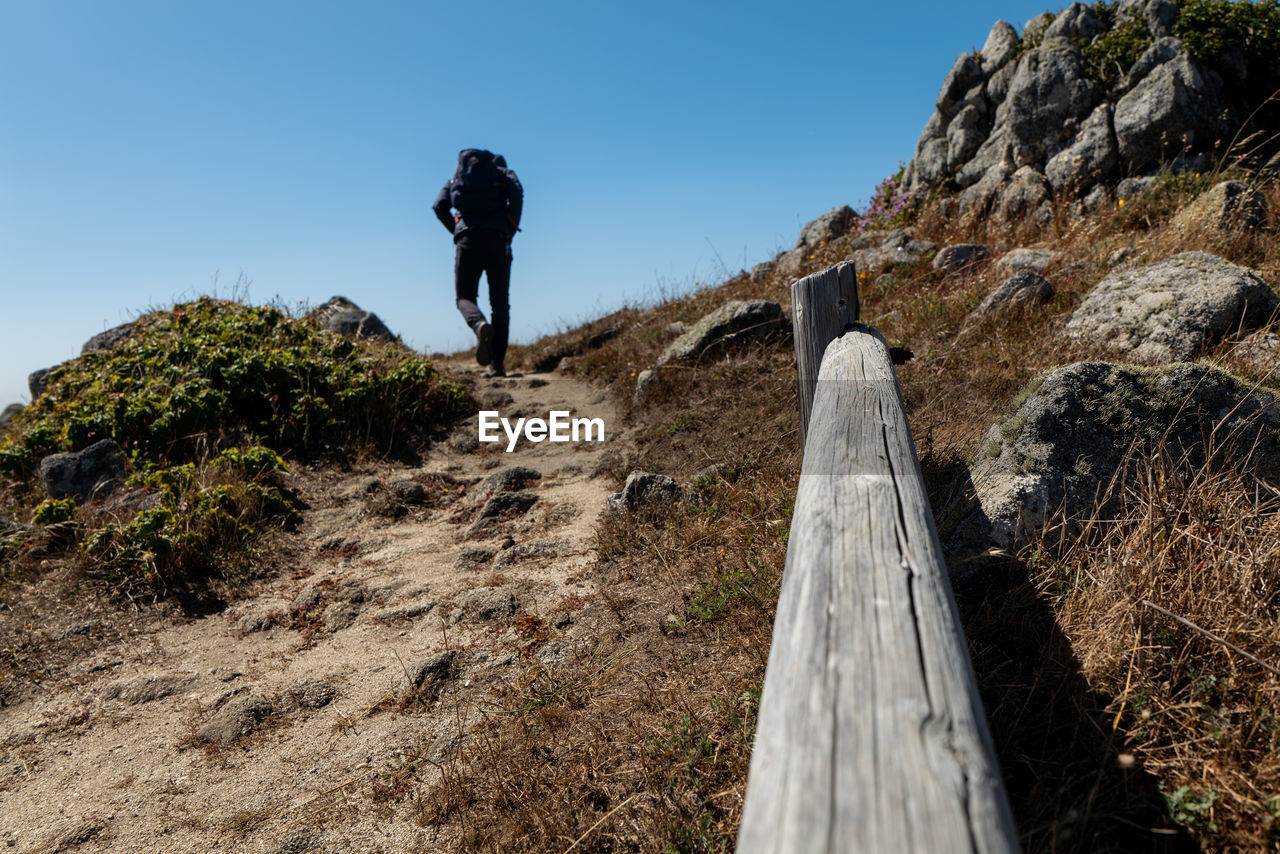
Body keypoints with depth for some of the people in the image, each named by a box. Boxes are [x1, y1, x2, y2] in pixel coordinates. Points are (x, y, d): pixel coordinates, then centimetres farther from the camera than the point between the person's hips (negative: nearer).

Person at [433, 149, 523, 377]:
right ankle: (498, 363, -2)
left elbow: (439, 206, 7)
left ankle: (481, 326, -27)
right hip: (498, 239, 0)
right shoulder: (504, 172, 20)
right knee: (500, 303, 6)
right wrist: (511, 230, 2)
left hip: (468, 240, 1)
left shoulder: (455, 177, 25)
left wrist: (459, 233, 13)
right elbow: (517, 193, -3)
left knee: (465, 298, 9)